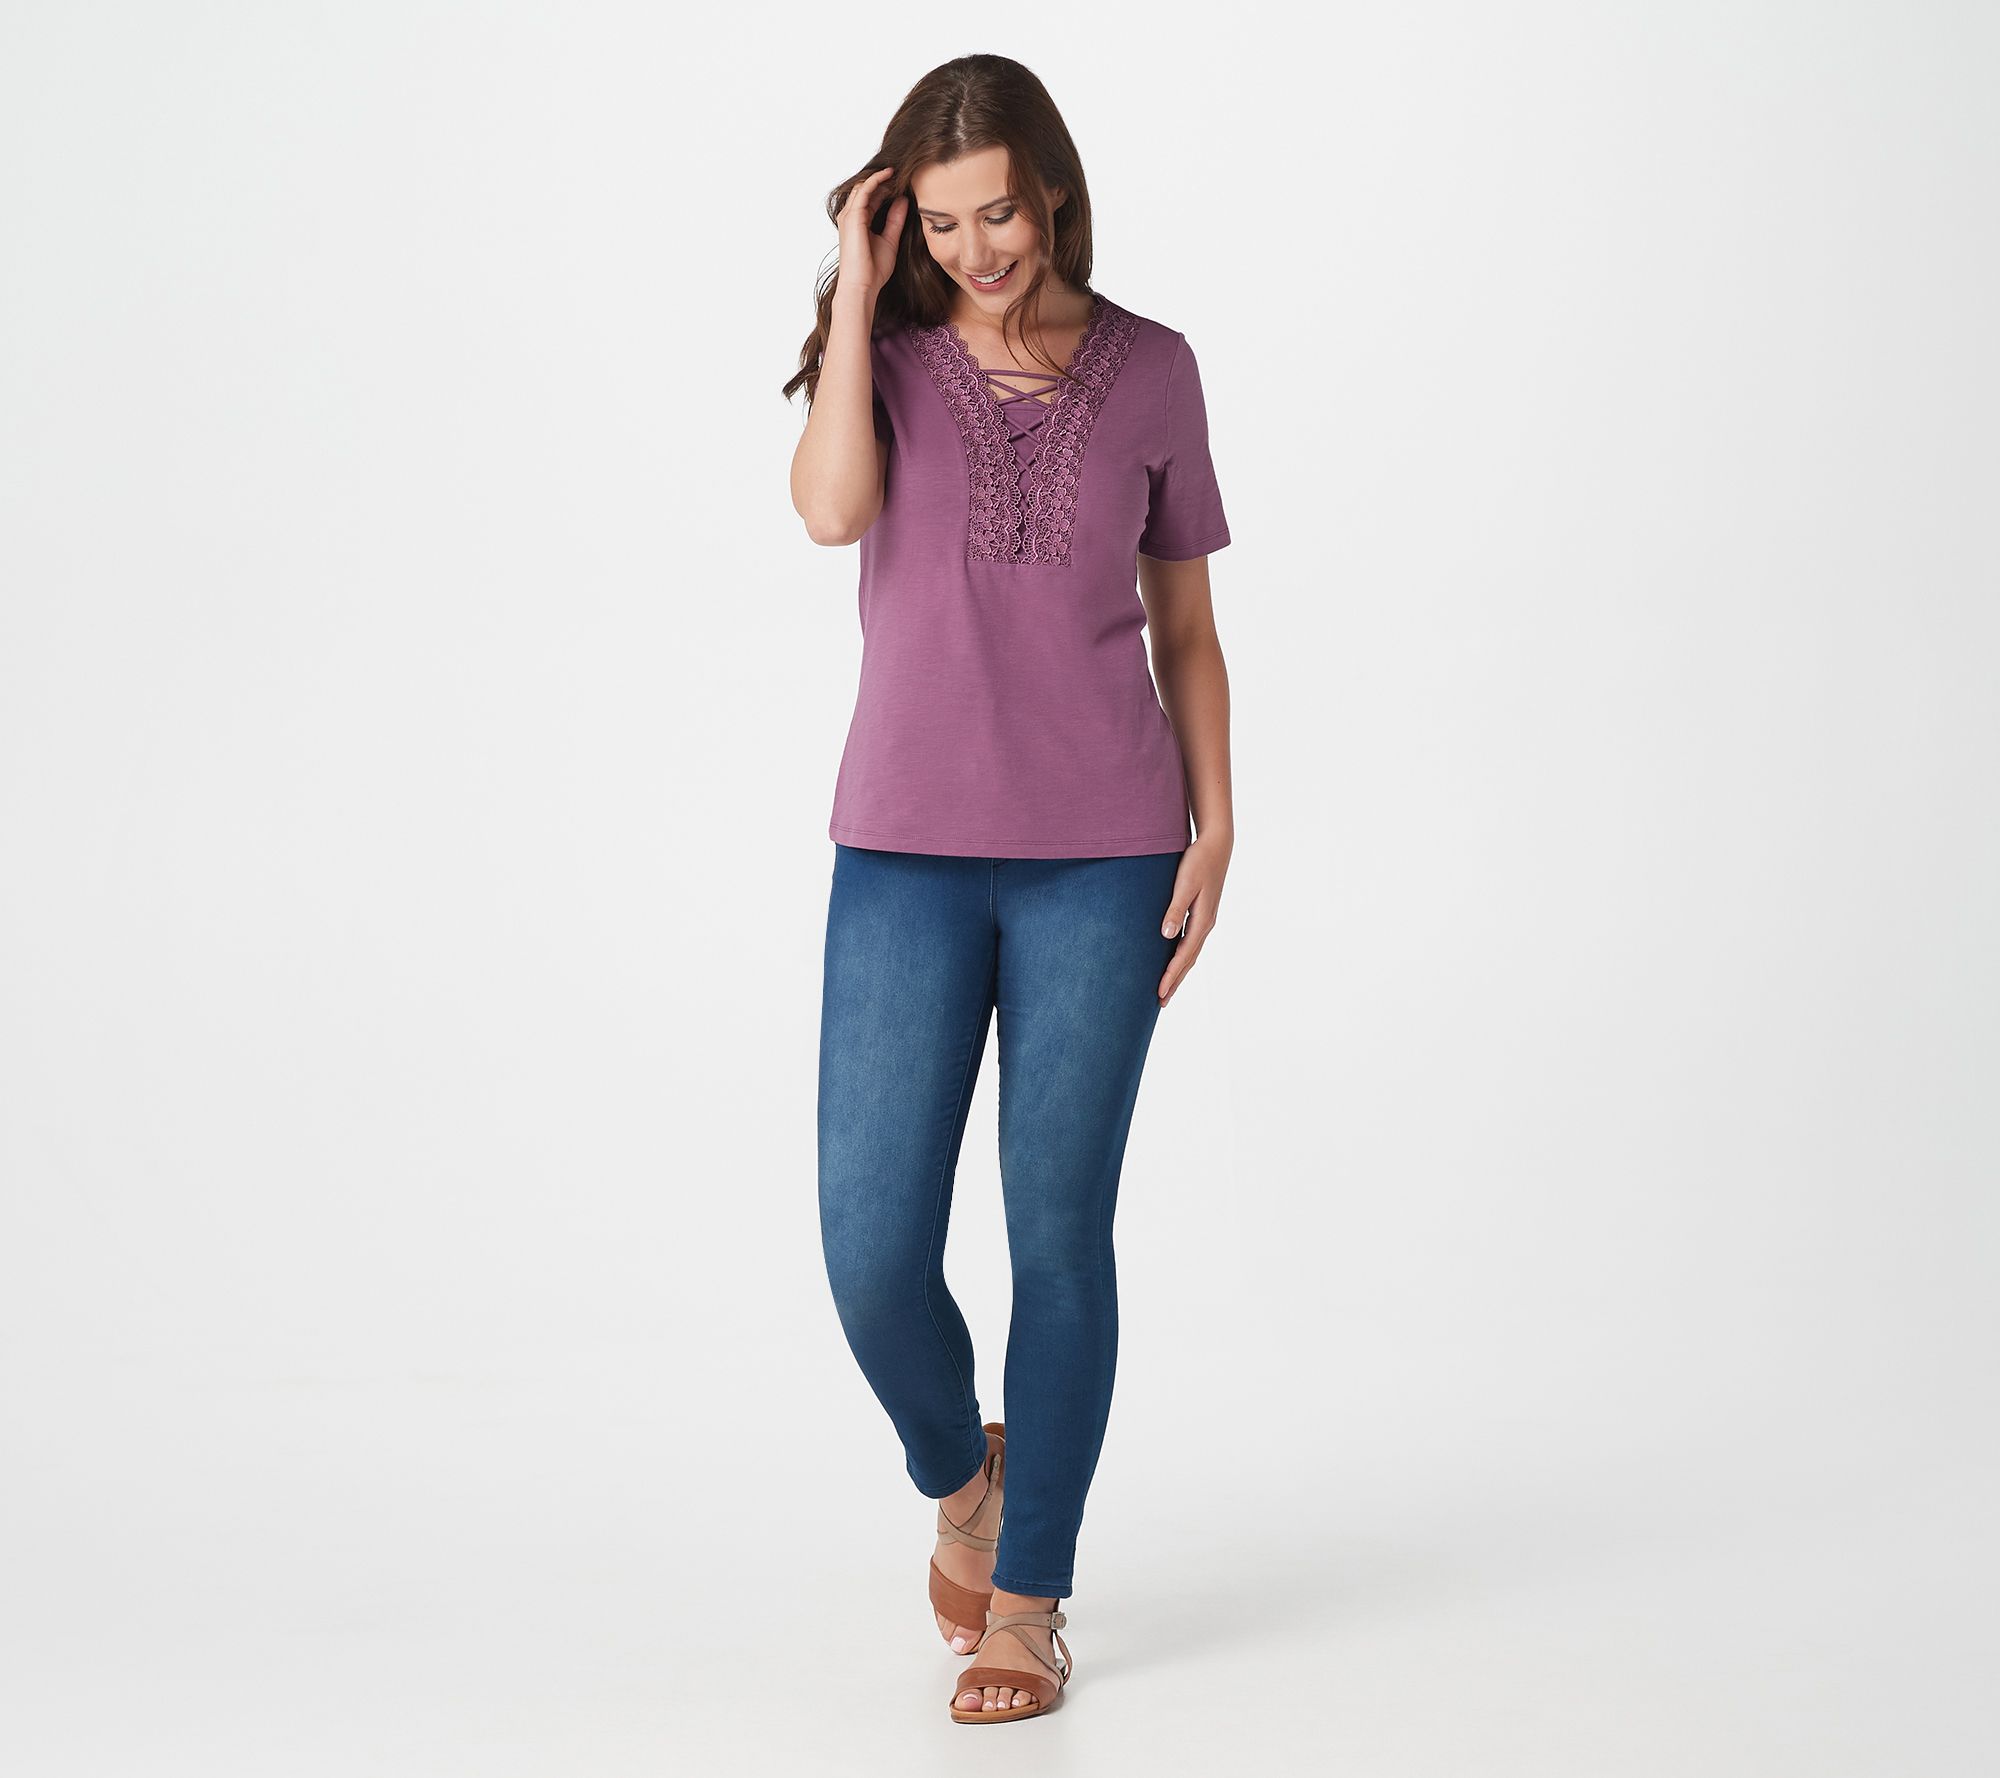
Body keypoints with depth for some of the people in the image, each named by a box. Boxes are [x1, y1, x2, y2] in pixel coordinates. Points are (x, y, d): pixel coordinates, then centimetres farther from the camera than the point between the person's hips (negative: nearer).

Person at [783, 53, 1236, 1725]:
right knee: (873, 1245, -4)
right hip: (908, 854, 1)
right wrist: (858, 284, -9)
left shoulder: (1151, 373, 5)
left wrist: (1214, 830, 1)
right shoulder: (888, 357, 6)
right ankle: (959, 1472, 28)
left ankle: (1029, 1598, 17)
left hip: (1101, 861, 0)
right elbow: (833, 508, -16)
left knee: (1060, 1231, 2)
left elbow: (1186, 627, 10)